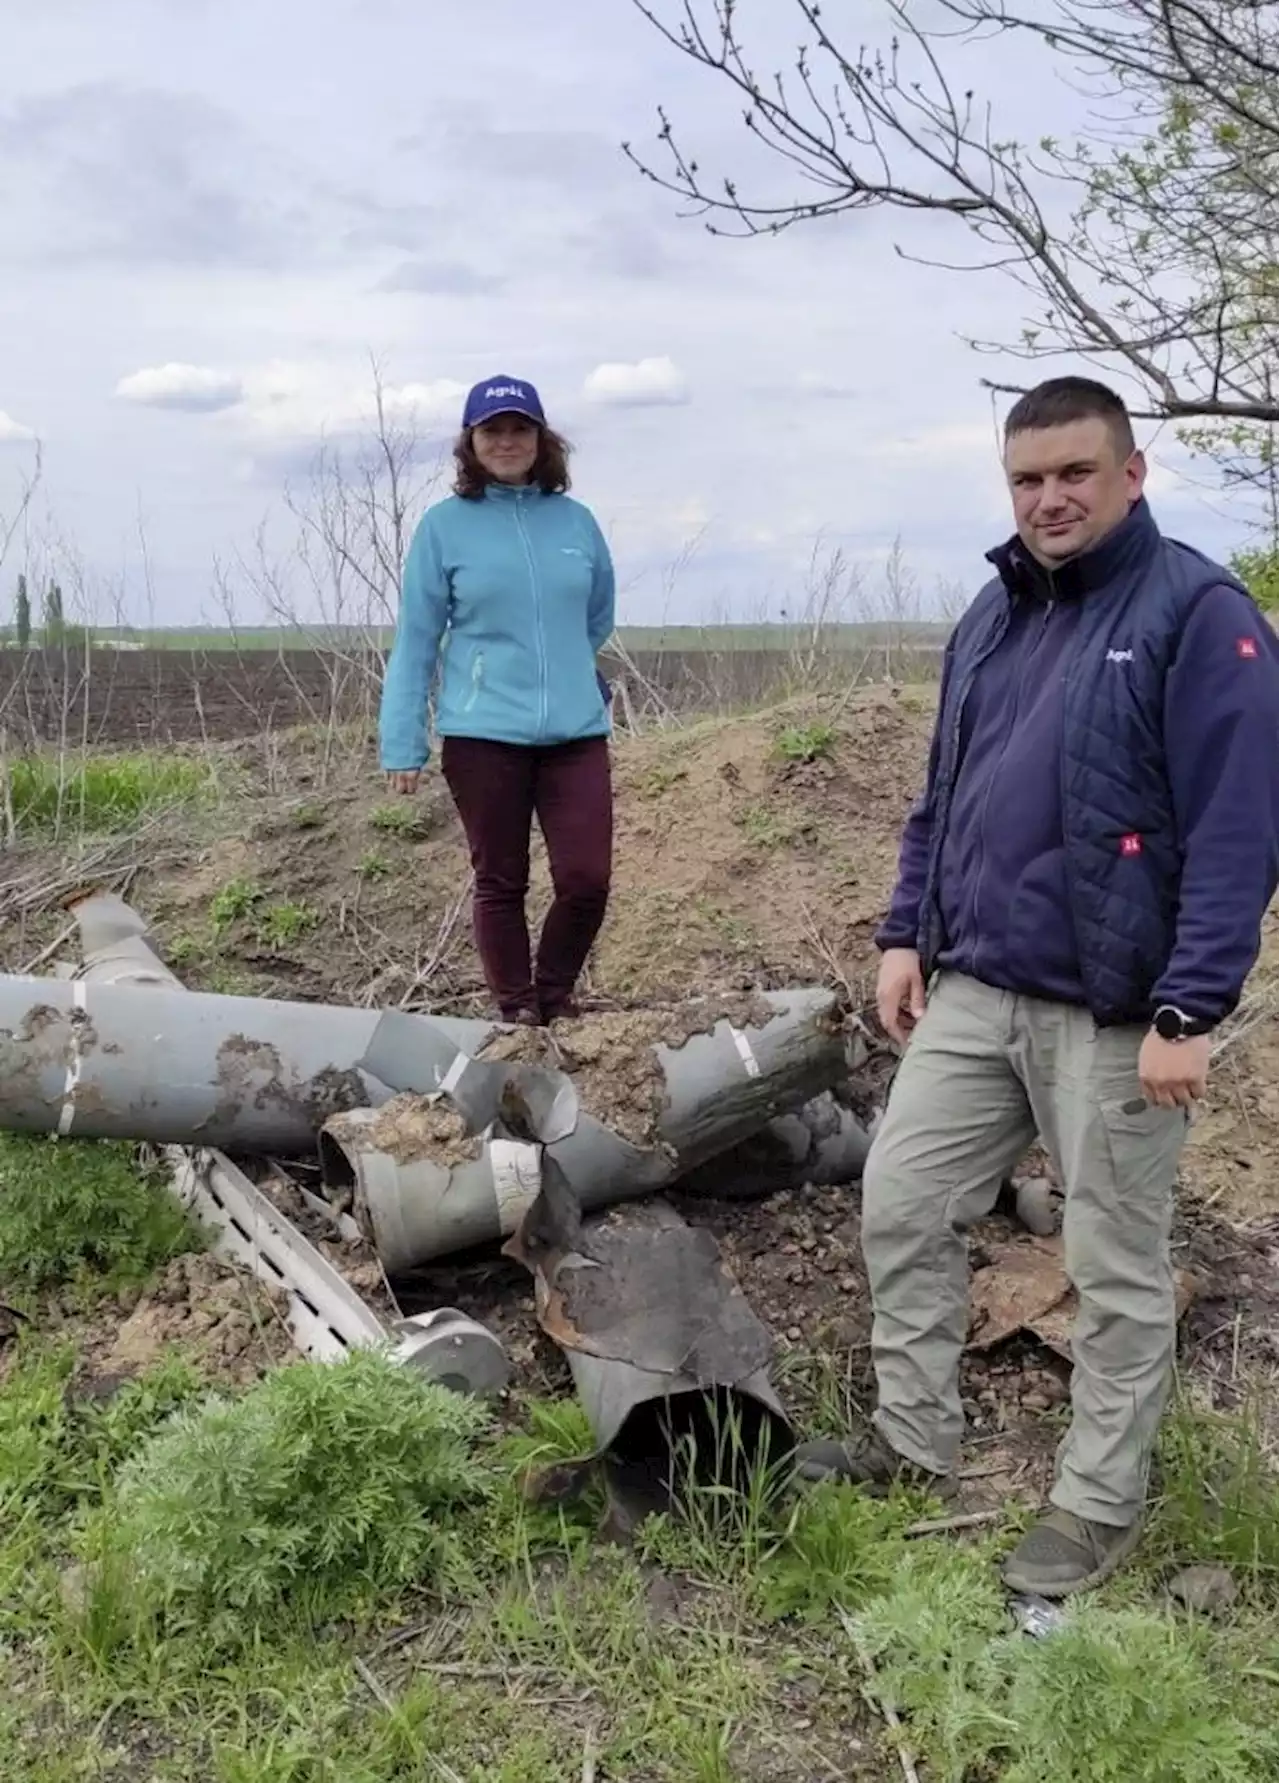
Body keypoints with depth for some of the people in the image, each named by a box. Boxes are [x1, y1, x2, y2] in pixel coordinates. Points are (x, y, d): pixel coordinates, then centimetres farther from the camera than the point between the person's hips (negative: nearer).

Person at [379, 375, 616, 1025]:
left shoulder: (576, 521, 8)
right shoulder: (445, 525, 1)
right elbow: (415, 642, 1)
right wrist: (403, 746, -3)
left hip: (576, 731, 2)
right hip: (482, 734, -2)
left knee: (587, 882, -4)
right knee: (500, 884, 7)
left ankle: (554, 1001, 21)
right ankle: (518, 1014, 22)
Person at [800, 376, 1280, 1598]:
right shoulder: (993, 617, 12)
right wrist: (906, 934, 10)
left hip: (1114, 1017, -7)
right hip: (972, 993, 7)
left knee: (1118, 1268, 8)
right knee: (901, 1206, 11)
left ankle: (1098, 1507, 26)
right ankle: (914, 1445, 30)